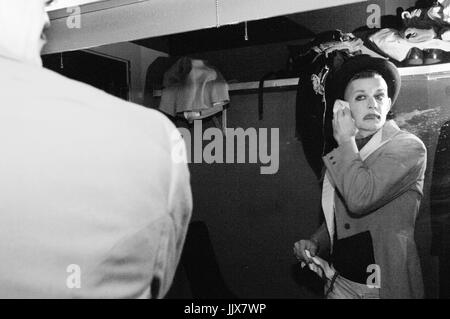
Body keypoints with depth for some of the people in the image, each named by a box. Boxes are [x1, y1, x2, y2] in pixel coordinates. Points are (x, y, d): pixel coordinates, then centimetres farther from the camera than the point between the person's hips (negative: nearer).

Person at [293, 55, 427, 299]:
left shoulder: (408, 147, -11)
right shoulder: (341, 155, 7)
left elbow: (359, 199, -27)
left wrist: (346, 141, -14)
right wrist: (314, 242, -2)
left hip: (384, 285, -5)